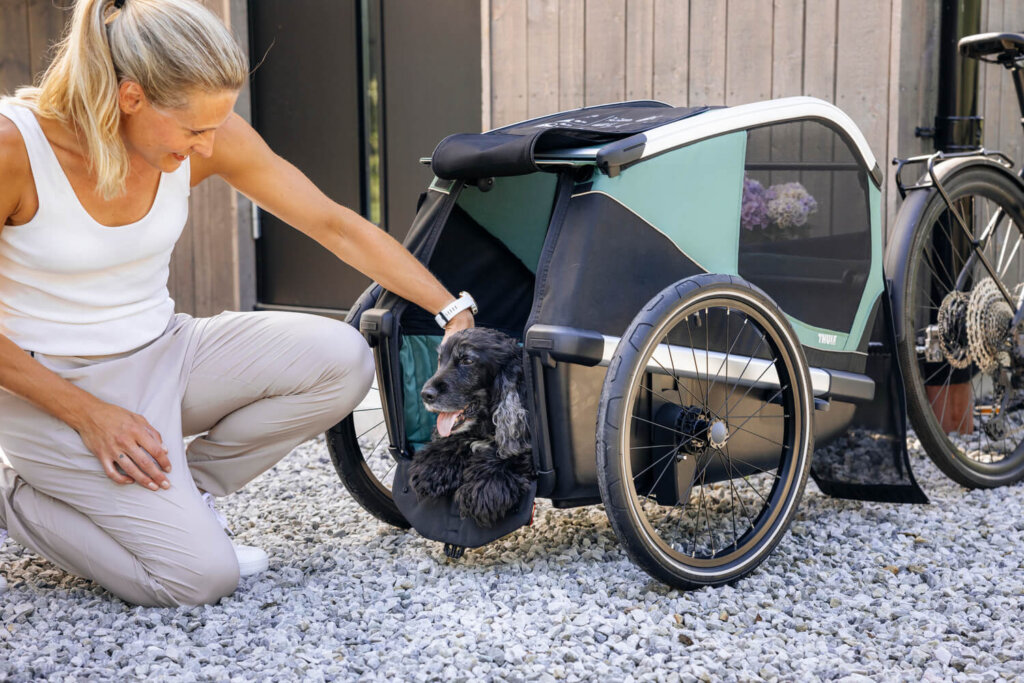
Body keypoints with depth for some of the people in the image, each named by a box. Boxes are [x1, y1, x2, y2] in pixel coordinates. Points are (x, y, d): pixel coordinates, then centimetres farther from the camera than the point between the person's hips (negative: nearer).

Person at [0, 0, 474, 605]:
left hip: (164, 353, 5)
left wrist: (455, 311, -7)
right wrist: (89, 415, -17)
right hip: (53, 387, -5)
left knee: (341, 359, -16)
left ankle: (175, 495, 1)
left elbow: (336, 225, -6)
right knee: (202, 574, -17)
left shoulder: (208, 135, -12)